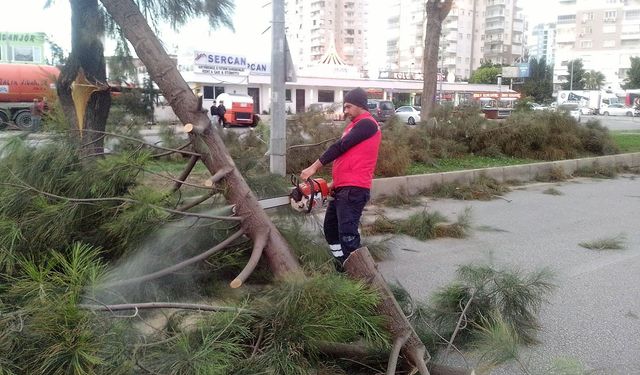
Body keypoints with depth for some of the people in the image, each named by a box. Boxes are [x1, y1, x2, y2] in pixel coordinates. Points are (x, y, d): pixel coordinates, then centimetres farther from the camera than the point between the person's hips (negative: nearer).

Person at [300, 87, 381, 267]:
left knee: (347, 234, -14)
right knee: (330, 227, 16)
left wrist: (314, 167, -14)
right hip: (343, 188, 11)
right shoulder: (355, 126, 23)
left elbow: (340, 147, -14)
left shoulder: (366, 123, -9)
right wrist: (335, 182, 15)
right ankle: (343, 266, 23)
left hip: (354, 189, -11)